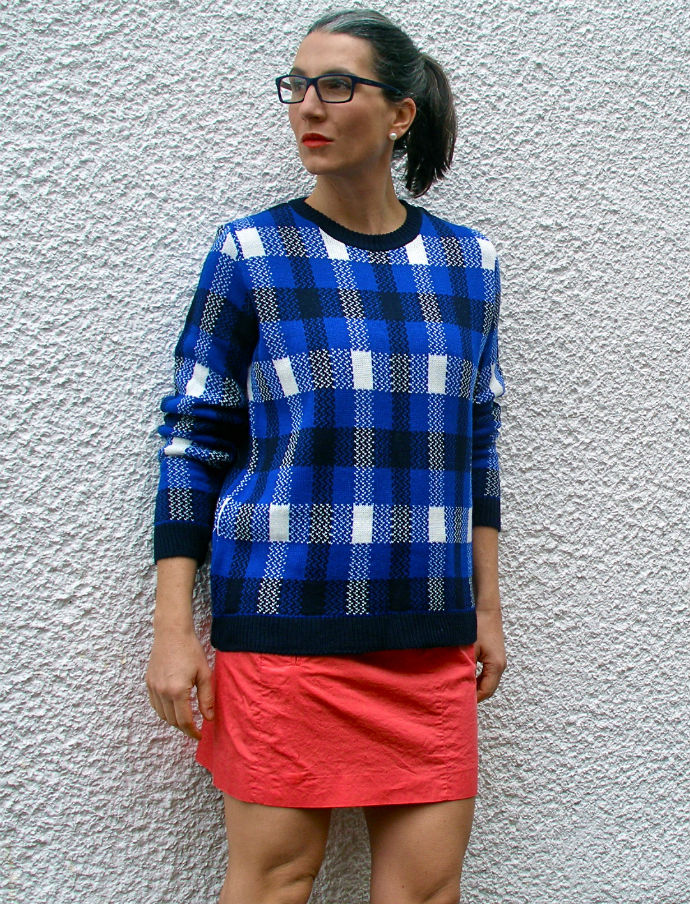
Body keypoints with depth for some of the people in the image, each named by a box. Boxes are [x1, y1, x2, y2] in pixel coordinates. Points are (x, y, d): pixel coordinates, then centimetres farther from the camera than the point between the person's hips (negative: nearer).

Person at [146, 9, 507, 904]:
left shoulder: (466, 261, 9)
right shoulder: (253, 252, 0)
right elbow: (191, 440, 0)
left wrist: (487, 608, 17)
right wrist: (174, 629, -5)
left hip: (429, 633, 3)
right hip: (283, 621, -3)